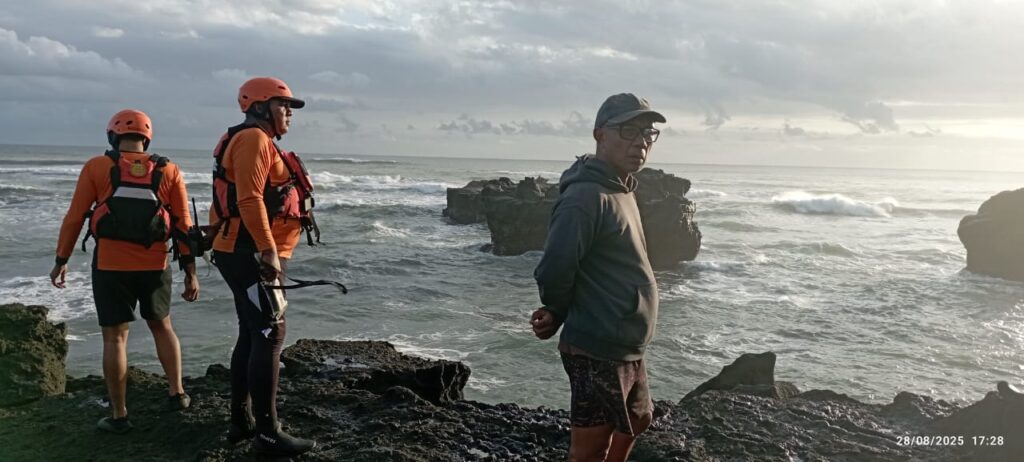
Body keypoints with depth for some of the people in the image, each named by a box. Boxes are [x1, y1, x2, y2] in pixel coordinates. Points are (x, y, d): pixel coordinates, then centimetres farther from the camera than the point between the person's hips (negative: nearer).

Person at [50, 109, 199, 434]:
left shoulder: (96, 167, -3)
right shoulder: (168, 171, 1)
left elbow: (74, 217, -3)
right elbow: (183, 224, -1)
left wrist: (61, 260, 8)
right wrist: (190, 271, 3)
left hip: (110, 266, -2)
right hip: (155, 266, 2)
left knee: (114, 337, 5)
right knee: (162, 326, 22)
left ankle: (119, 416, 10)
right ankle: (176, 393, 22)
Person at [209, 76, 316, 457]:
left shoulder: (260, 143, 21)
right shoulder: (253, 139, -11)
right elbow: (249, 200, -23)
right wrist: (269, 251, -25)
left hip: (246, 253, 11)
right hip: (249, 254, -11)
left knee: (252, 335, 13)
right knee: (270, 335, -10)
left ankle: (242, 422, 21)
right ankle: (267, 433, -7)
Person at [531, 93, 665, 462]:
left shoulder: (620, 191, 10)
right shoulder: (586, 196, -21)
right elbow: (553, 272, -26)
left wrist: (557, 318, 2)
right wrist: (558, 319, -5)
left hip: (627, 350, 10)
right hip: (598, 351, -10)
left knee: (637, 419, 28)